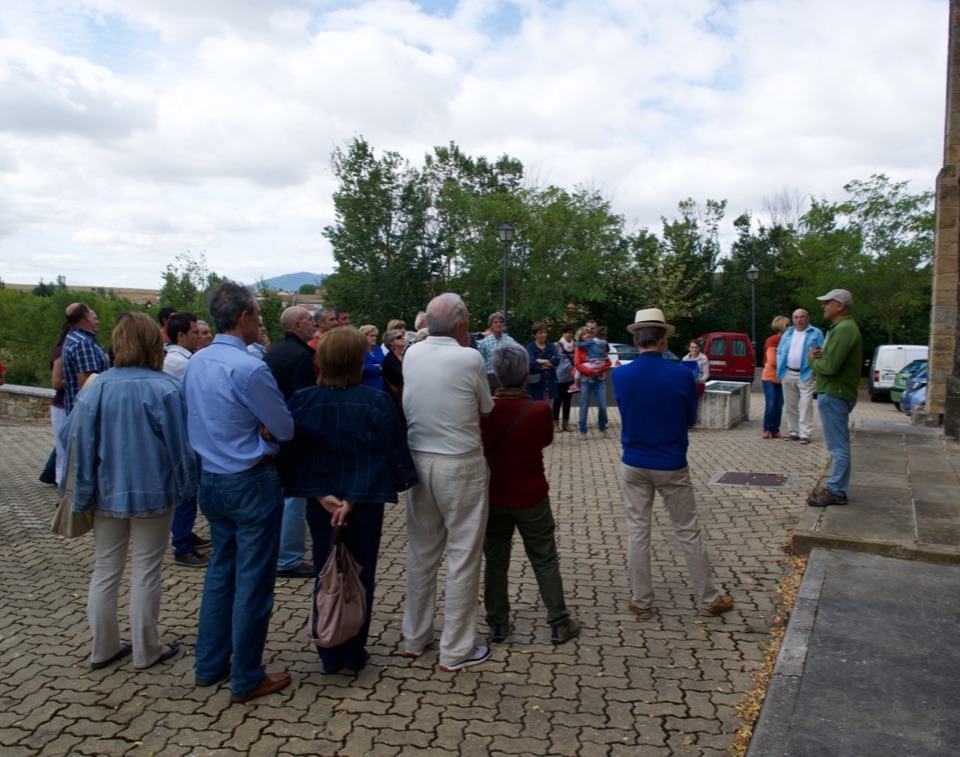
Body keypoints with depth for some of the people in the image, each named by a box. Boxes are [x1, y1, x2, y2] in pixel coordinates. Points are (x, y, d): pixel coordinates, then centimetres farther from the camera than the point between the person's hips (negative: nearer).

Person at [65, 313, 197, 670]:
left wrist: (84, 492, 11)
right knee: (146, 571, 9)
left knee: (105, 570, 17)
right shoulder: (165, 389, -16)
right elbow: (179, 444, -12)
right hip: (152, 492, -3)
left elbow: (78, 441, 0)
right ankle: (146, 650, 20)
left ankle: (104, 647, 28)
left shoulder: (97, 388, -5)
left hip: (107, 492, 4)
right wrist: (185, 486, 2)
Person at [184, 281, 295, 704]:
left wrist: (255, 429, 0)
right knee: (253, 581, 4)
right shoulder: (248, 369, -21)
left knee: (220, 571, 20)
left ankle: (210, 665, 32)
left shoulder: (195, 364, 4)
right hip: (251, 483, -8)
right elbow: (285, 429, -15)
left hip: (211, 479, 8)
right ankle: (246, 679, 16)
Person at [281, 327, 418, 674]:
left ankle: (330, 655, 25)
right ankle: (353, 654, 24)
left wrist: (322, 495, -9)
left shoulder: (302, 401, -7)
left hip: (320, 503, 2)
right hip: (365, 504, -2)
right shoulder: (375, 402, -14)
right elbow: (389, 455, -14)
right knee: (360, 576, 13)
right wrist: (354, 498, -11)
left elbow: (293, 454, -7)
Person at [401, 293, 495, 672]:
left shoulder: (411, 354, 0)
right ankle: (456, 650, 15)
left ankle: (415, 638, 31)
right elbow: (486, 409, -1)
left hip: (418, 461, 6)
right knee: (463, 556, 6)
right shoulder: (469, 359, -14)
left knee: (421, 551, 17)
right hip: (460, 464, -5)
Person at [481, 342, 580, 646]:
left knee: (495, 561, 15)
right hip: (531, 496, -2)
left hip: (494, 495, 2)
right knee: (545, 561, 12)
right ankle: (559, 623, 20)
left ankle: (497, 624, 23)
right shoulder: (539, 410, -17)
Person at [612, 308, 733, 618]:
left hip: (634, 465, 2)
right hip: (671, 465, -1)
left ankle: (641, 601, 18)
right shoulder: (681, 375, -13)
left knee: (637, 532, 10)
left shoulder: (620, 376, -8)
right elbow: (690, 419, 1)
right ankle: (708, 600, 23)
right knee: (688, 532, 10)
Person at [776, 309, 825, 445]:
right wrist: (780, 371, 3)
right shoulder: (787, 333, 16)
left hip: (806, 375, -4)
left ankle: (805, 434, -7)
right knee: (790, 406, 9)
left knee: (805, 406, -9)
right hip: (788, 374, 5)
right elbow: (780, 352, 14)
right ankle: (793, 432, 18)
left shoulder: (816, 333, 4)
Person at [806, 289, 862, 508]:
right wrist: (819, 356, 0)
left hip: (834, 394, -11)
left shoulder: (844, 330, -18)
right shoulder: (843, 327, 17)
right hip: (836, 392, 11)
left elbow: (829, 366, -24)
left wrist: (812, 360, -5)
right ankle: (836, 487, 24)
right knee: (839, 445, 16)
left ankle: (835, 491, 1)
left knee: (838, 446, -5)